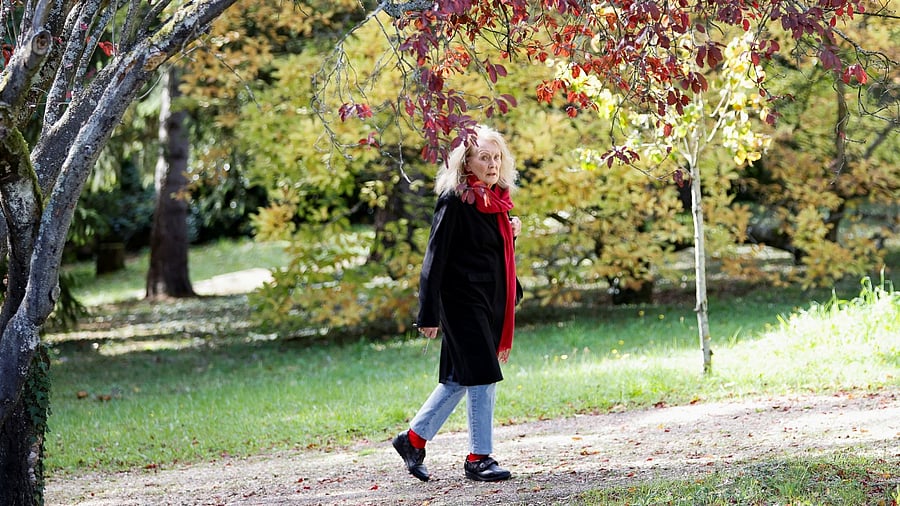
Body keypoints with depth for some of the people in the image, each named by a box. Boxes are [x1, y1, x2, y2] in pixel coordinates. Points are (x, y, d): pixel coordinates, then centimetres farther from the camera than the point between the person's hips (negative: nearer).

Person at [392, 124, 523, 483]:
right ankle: (479, 458, 1)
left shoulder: (496, 200, 11)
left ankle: (413, 439, 22)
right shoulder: (454, 201, -13)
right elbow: (435, 258, -15)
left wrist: (511, 234, 1)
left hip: (490, 301, 8)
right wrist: (428, 314, -17)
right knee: (481, 376, -7)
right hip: (463, 301, -8)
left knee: (460, 379, 12)